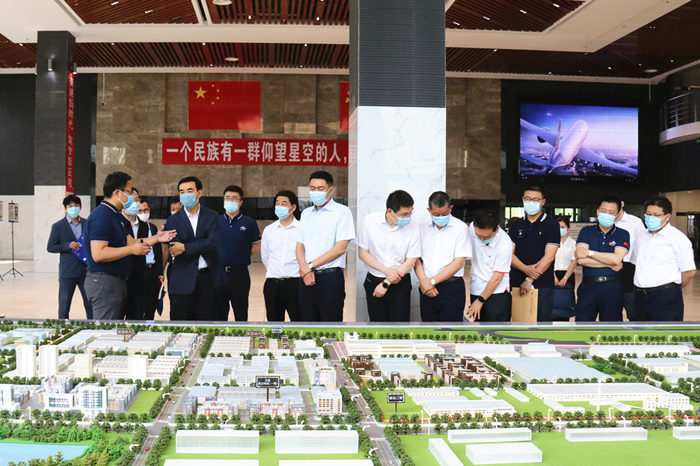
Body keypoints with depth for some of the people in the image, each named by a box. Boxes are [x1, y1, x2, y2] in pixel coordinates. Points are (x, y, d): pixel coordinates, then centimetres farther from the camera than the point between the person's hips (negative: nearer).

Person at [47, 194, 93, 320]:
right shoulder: (58, 226, 0)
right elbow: (50, 247, -2)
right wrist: (68, 245, -16)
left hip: (86, 270, 3)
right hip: (67, 272, -3)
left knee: (90, 303, 5)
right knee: (64, 304, 4)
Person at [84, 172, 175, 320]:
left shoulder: (116, 215, 17)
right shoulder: (101, 216, -17)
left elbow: (131, 242, 15)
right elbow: (98, 254, -25)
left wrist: (156, 238, 4)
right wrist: (132, 249, -22)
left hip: (117, 280, 11)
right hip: (103, 281, -11)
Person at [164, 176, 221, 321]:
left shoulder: (212, 217, 5)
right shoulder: (173, 220, 4)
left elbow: (214, 243, -11)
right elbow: (175, 252, -7)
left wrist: (185, 247, -15)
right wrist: (202, 247, -12)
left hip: (207, 277, 1)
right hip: (183, 280, -1)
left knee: (207, 318, 5)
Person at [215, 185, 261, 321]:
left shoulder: (249, 223, 0)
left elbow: (257, 247, 5)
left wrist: (243, 257, -3)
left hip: (239, 273, -2)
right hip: (219, 273, 2)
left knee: (241, 314, 5)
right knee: (219, 313, 11)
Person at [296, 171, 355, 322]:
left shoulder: (342, 211, -2)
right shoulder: (306, 214, 17)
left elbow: (341, 248, -10)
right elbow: (300, 246, 14)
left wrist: (311, 266, -9)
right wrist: (304, 269, -6)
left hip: (330, 277, -5)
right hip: (306, 279, 5)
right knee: (309, 321, 8)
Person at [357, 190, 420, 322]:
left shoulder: (412, 228, -10)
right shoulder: (369, 221, -9)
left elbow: (410, 262, -7)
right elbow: (363, 253, -5)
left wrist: (386, 283, -11)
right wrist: (387, 271, -15)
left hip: (400, 285, -1)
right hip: (373, 282, 1)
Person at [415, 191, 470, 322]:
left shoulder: (460, 227, -2)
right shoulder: (422, 227, 9)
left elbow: (458, 262, -8)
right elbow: (416, 258, 8)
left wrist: (432, 281, -9)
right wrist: (424, 281, -8)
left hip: (452, 288, -3)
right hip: (427, 289, 4)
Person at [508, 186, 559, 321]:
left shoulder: (551, 225, 1)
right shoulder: (516, 225, 12)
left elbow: (549, 257, -8)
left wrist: (529, 280, -13)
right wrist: (525, 269, -15)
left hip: (542, 285, -3)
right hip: (516, 283, 3)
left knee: (542, 320, -2)